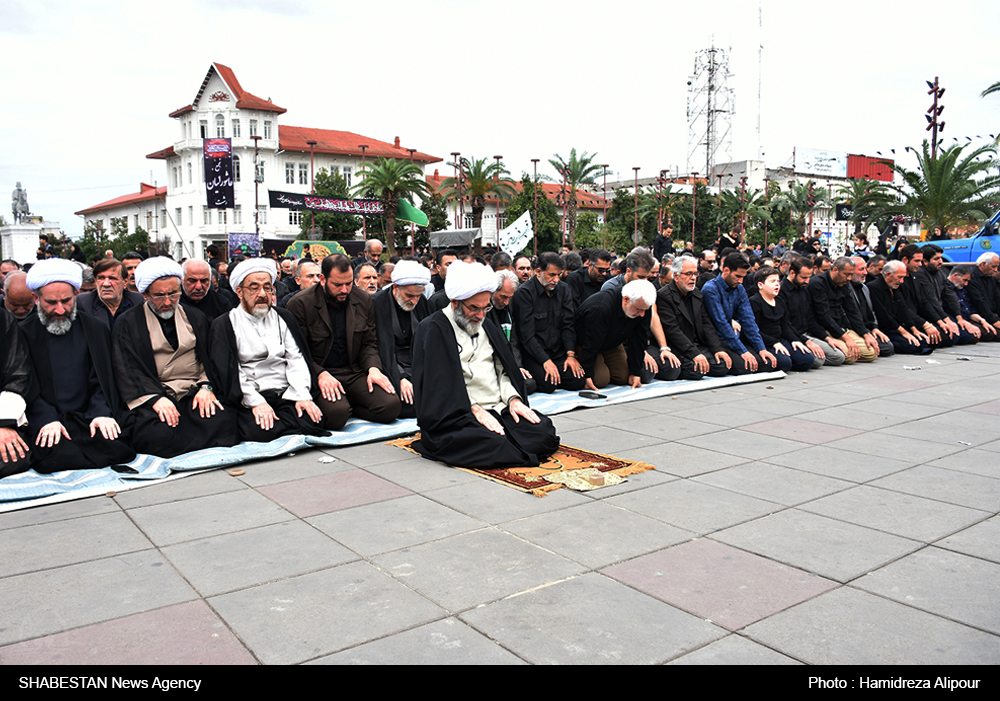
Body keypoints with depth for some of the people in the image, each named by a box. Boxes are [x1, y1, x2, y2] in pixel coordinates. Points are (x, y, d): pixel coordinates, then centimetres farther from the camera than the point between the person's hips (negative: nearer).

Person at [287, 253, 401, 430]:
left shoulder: (364, 300, 8)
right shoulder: (300, 304, -5)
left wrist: (373, 368, -8)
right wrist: (320, 374, -21)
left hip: (356, 372, 4)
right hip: (318, 374, -4)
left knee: (391, 405, -20)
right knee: (337, 413, -34)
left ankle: (349, 406, 5)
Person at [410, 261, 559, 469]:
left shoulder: (486, 325, 20)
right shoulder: (433, 329, -4)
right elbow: (437, 385, -12)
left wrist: (513, 398, 1)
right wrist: (474, 409, -19)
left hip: (499, 409, 7)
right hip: (456, 417, -7)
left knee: (545, 432, -16)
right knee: (492, 445, -34)